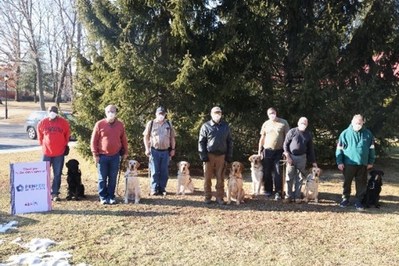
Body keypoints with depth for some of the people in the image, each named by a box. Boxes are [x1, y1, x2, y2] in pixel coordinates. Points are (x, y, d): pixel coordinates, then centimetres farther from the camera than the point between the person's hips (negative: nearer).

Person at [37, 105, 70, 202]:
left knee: (57, 174, 5)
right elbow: (40, 136, 12)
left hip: (59, 153, 0)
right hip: (46, 152, 0)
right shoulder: (42, 123, -2)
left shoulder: (64, 122, -3)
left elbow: (67, 135, 8)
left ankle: (55, 193, 13)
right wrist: (43, 145, 12)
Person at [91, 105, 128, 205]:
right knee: (102, 178, 5)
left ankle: (111, 196, 18)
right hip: (102, 156, -2)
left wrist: (125, 152, 12)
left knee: (113, 178, 8)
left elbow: (124, 140, 13)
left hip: (115, 156, 2)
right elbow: (93, 140, -2)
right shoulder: (99, 124, -3)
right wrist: (95, 154, -5)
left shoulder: (120, 125, 5)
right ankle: (103, 197, 15)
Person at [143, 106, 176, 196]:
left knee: (164, 172, 6)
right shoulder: (151, 123, 2)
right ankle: (154, 189, 9)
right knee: (154, 171, 1)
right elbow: (146, 137, 3)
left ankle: (162, 189, 16)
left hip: (166, 151, 2)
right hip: (154, 151, -2)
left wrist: (173, 149, 5)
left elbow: (172, 137, 11)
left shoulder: (168, 124, 9)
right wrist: (147, 149, -5)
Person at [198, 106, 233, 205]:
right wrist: (203, 155, -8)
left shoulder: (225, 126, 10)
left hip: (221, 155, 2)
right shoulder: (206, 126, 2)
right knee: (208, 177, 3)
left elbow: (229, 141, 11)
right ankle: (208, 197, 15)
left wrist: (229, 155, 5)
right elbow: (201, 141, 0)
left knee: (220, 178, 4)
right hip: (209, 155, -2)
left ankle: (219, 197, 13)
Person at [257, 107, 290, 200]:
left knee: (277, 172, -3)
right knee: (267, 172, 7)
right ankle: (268, 191, 20)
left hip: (279, 151, -2)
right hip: (267, 151, 2)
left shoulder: (283, 122, 0)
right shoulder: (266, 124, 7)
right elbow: (262, 138, 10)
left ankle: (278, 193, 3)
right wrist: (259, 151, 6)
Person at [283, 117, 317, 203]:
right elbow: (285, 144, -3)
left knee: (300, 178, 5)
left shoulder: (308, 134, 6)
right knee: (289, 177, 0)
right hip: (291, 157, -2)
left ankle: (297, 196, 12)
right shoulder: (292, 131, -4)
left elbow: (311, 149, 11)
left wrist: (313, 161, 9)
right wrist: (288, 156, -11)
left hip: (302, 158, 3)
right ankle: (288, 196, 8)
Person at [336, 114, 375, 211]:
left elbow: (371, 149, 8)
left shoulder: (368, 134, 1)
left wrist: (371, 162, 6)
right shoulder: (345, 133, -4)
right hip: (348, 163, -1)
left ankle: (358, 201, 18)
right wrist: (339, 162, -7)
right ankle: (345, 199, 25)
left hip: (363, 164, 2)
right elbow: (339, 149, -3)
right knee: (347, 182, 9)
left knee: (361, 183, 7)